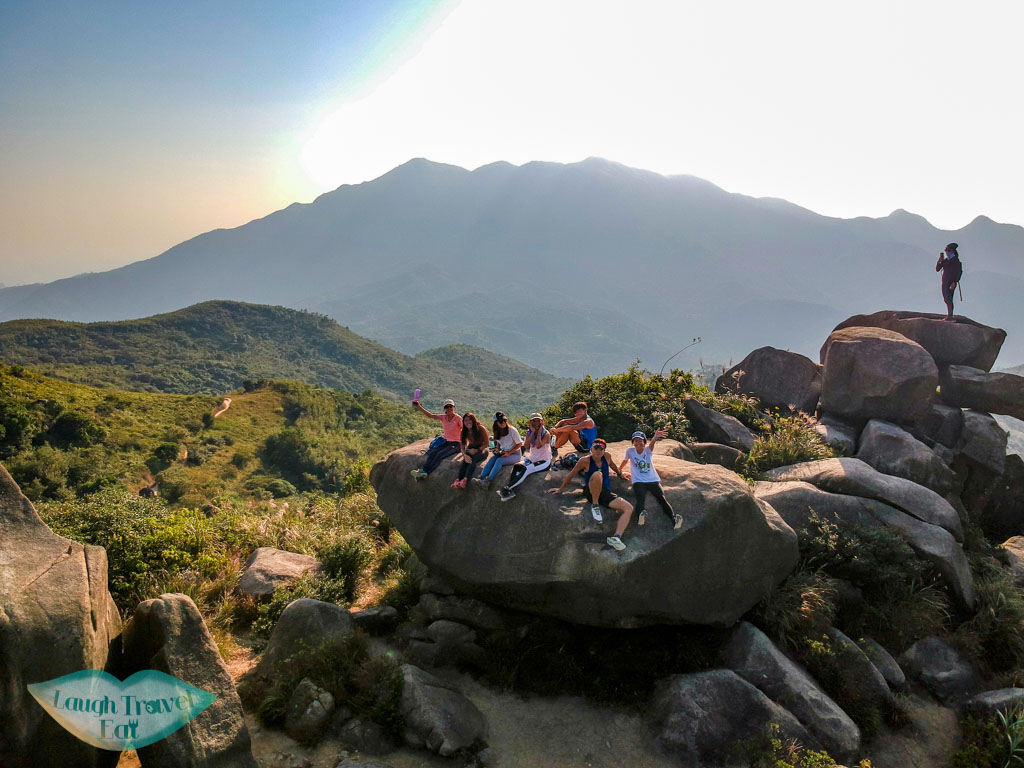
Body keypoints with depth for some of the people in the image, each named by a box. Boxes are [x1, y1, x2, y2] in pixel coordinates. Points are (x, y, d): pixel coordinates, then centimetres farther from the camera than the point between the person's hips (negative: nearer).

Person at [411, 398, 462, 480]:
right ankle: (423, 470, -31)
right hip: (446, 442, 6)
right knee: (432, 453, -19)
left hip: (456, 444, -6)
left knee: (439, 454, -26)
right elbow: (430, 415, 2)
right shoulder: (443, 417, 6)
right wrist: (418, 406, -6)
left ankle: (424, 472, -32)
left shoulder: (458, 418, -8)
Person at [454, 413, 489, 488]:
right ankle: (458, 480, -41)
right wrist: (465, 455, -26)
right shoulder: (464, 432, -3)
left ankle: (465, 480, -45)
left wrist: (477, 450, -21)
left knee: (473, 459, -35)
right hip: (471, 449, 3)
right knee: (464, 460, -29)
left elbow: (486, 444, -9)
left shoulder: (481, 428, -15)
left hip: (481, 449, -3)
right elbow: (462, 446, -5)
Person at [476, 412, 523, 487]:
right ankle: (481, 477, -32)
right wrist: (497, 449, -2)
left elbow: (519, 444, -11)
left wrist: (509, 453, -18)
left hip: (515, 454, -6)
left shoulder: (512, 430, -15)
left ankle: (488, 480, -34)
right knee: (492, 458, -23)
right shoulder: (498, 432, 3)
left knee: (499, 460, -30)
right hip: (503, 453, 6)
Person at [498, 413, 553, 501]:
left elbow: (538, 445, -24)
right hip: (532, 460, 6)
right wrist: (533, 432, -11)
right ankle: (509, 491, -32)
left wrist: (539, 432, -15)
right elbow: (526, 446, -10)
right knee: (516, 466, -21)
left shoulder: (546, 434, -7)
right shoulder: (529, 432, 8)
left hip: (544, 462, -6)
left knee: (526, 469, -29)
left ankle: (507, 488, -32)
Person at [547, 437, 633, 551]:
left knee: (629, 508, -18)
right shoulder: (585, 460, -6)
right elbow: (571, 475, 4)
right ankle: (595, 505, -19)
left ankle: (616, 537, -30)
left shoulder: (607, 457, 6)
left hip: (606, 493, 5)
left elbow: (615, 467, 30)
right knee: (597, 474, -38)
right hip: (591, 493, -5)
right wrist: (560, 489, 11)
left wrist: (620, 474, 48)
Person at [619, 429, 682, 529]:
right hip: (638, 481, -1)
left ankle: (674, 518, -36)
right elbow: (625, 461, 24)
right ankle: (641, 514, -56)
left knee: (662, 498, -20)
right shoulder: (630, 451, 4)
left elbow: (651, 443, -20)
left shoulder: (648, 450, 3)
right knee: (640, 499, -30)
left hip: (653, 480, 1)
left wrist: (655, 437, -43)